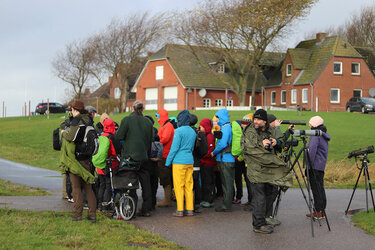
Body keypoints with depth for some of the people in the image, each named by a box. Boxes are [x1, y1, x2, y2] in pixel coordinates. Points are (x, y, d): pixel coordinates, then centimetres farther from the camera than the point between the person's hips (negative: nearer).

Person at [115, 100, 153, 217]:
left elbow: (118, 136, -10)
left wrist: (116, 131, 12)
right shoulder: (148, 122, 7)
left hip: (129, 156, -4)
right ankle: (146, 209, 15)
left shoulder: (127, 119, -7)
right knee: (145, 182, 11)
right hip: (143, 157, 4)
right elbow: (150, 140, 13)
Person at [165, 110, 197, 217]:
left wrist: (168, 161, -5)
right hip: (190, 161, 7)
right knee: (189, 186, 9)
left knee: (179, 186, -2)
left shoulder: (179, 131, -10)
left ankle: (180, 210, -2)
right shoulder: (193, 132, 12)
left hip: (179, 162, -7)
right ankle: (190, 210, 11)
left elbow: (174, 147, -12)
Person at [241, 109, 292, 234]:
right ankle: (258, 225, -2)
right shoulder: (249, 132, -7)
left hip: (269, 170, 7)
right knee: (259, 198, -9)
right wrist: (262, 145, -19)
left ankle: (263, 221, 26)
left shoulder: (271, 131, 8)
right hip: (256, 171, -7)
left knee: (268, 195, 14)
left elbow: (281, 137, 24)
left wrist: (276, 142, 1)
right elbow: (247, 148, -17)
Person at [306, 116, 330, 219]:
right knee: (320, 188, 12)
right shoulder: (324, 135, 17)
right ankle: (321, 210, 15)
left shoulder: (315, 135, -12)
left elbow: (312, 150, -19)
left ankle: (319, 211, -6)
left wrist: (309, 165, -18)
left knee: (316, 188, -7)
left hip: (315, 166, -9)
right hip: (321, 165, 9)